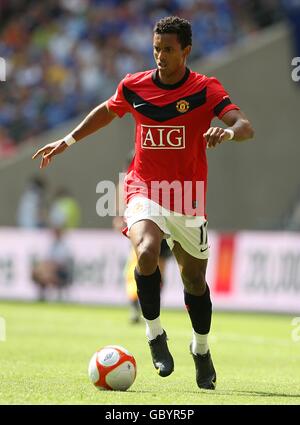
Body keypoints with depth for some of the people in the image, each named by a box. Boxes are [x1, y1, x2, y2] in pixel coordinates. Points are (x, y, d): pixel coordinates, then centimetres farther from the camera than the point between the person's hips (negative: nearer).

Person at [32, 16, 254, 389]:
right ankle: (154, 334, -12)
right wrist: (67, 141, 20)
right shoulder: (133, 86, -1)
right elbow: (107, 111, 20)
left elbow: (245, 127, -21)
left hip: (188, 200, 0)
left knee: (195, 279, 11)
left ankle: (201, 351, 36)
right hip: (145, 192, 0)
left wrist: (229, 131, -44)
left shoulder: (206, 90, -9)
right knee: (146, 252, -30)